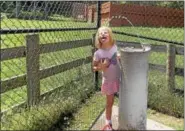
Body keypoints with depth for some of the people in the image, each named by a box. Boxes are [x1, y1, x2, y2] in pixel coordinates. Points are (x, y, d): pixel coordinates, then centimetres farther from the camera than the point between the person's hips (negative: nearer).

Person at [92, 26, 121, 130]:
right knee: (110, 102, 9)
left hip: (120, 78, 4)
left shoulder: (114, 47, -9)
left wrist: (120, 57, -6)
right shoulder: (98, 53, -20)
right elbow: (94, 67, -9)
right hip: (108, 81, -3)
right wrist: (100, 67, -27)